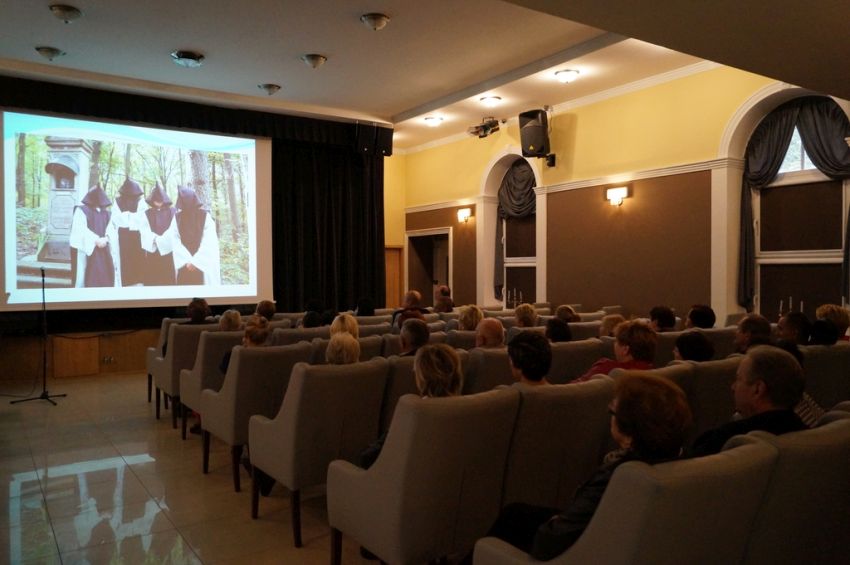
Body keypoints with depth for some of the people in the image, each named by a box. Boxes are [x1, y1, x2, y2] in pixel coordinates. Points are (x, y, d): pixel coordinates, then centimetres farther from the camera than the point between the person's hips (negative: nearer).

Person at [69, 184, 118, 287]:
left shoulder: (105, 212, 16)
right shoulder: (81, 210, 0)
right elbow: (81, 230, -10)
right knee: (88, 278, -6)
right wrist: (96, 240, -19)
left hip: (104, 250, 5)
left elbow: (111, 229, 5)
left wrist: (105, 239, -15)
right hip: (88, 249, -5)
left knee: (105, 277, 2)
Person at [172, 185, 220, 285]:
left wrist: (196, 261, -14)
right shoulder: (177, 218, 5)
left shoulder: (205, 216, -2)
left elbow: (208, 243, -8)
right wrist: (187, 260, -14)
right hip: (183, 265, 2)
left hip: (203, 265, -2)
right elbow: (175, 242, -2)